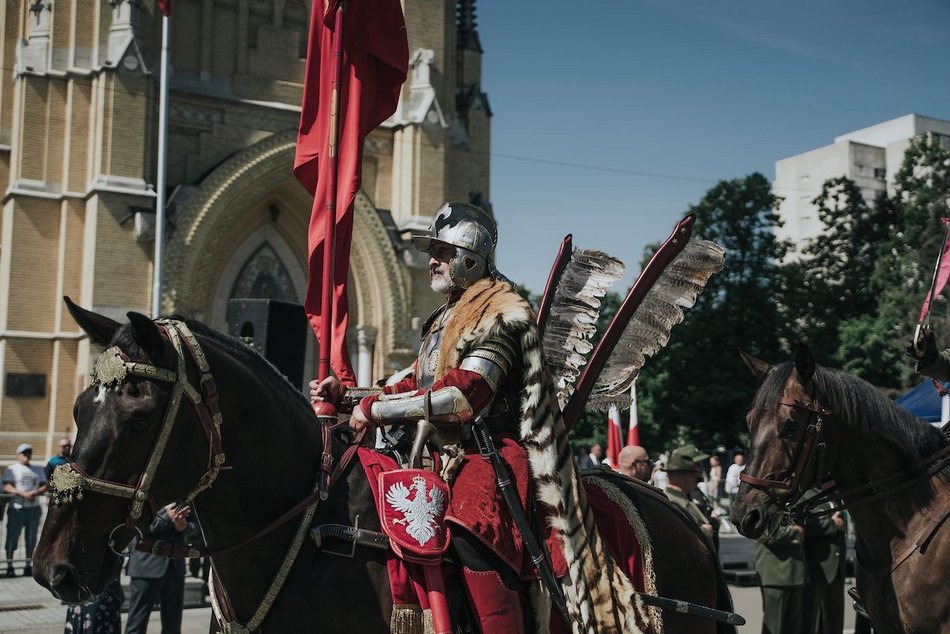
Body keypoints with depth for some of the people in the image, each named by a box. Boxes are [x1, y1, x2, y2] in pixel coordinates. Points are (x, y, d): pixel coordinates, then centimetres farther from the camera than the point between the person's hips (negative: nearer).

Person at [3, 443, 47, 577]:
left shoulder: (38, 470, 19)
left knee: (31, 538, 5)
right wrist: (23, 493, -21)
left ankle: (28, 565, 12)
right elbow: (7, 487, -7)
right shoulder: (11, 469, 5)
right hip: (16, 507, -4)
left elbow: (44, 487, 11)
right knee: (12, 537, -5)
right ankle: (9, 566, 1)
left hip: (34, 507, 4)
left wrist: (34, 492, -10)